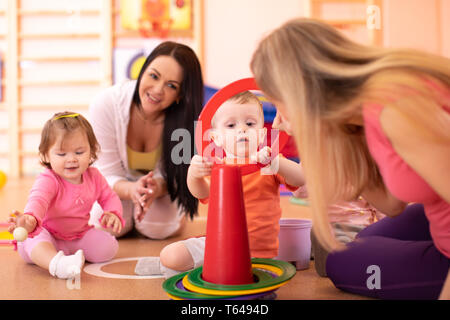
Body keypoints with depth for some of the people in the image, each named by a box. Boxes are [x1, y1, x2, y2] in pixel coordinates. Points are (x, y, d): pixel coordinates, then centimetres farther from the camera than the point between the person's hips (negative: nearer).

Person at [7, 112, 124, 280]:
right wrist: (30, 219, -71)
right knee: (34, 241, -40)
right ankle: (57, 264, -66)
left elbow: (109, 197, 9)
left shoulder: (94, 177, -5)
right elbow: (38, 200, -45)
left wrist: (113, 214, -17)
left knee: (109, 247, -18)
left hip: (79, 235, 5)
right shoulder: (48, 180, -24)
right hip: (47, 234, -5)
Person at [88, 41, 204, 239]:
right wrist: (131, 189, -50)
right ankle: (130, 209, 18)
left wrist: (156, 188, -47)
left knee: (157, 228, -21)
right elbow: (109, 174, -26)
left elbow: (170, 175, -21)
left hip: (161, 185, 0)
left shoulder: (185, 116, -30)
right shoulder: (106, 104, -32)